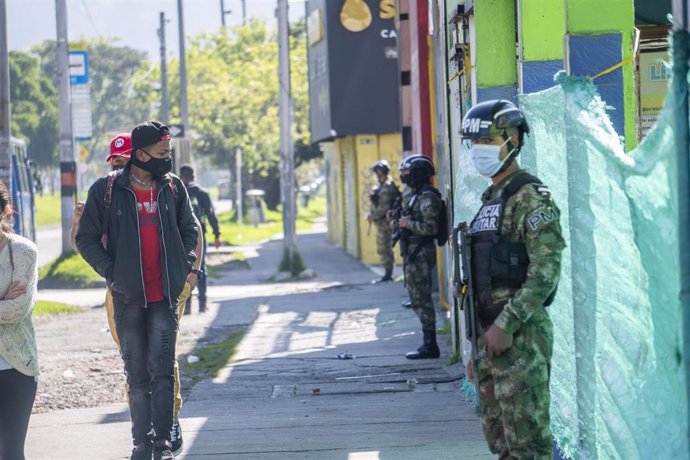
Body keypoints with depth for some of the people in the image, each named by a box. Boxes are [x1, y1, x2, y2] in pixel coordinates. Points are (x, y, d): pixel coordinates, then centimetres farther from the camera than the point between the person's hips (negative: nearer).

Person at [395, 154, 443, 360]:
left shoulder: (427, 198, -16)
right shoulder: (414, 195, 16)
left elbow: (430, 227, -24)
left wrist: (408, 223, -17)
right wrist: (400, 221, 12)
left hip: (421, 252, -11)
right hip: (412, 252, 11)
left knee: (421, 298, -8)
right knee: (418, 298, 13)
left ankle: (430, 346, -6)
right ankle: (428, 343, 17)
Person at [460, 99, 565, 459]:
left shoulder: (531, 199, -11)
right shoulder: (489, 200, 17)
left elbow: (545, 271, -20)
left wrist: (507, 325, -22)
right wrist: (476, 345, 20)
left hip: (521, 335, -10)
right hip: (490, 334, 10)